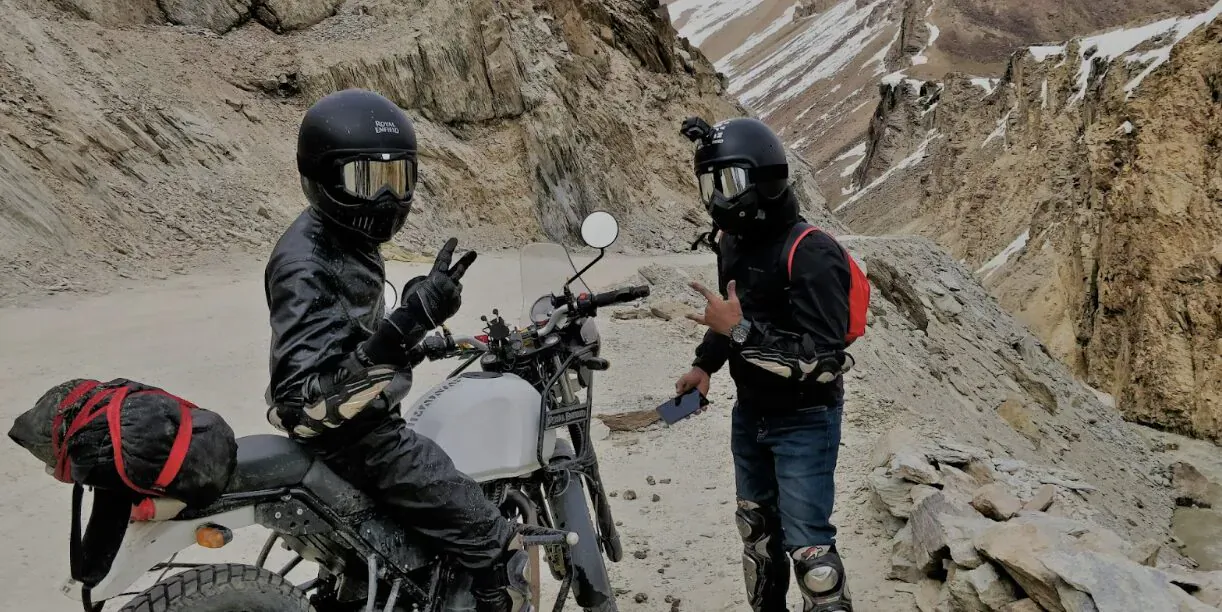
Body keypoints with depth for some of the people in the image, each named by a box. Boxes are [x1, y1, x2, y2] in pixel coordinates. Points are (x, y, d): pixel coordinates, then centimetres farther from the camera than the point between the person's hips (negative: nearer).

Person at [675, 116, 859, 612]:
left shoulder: (811, 254, -25)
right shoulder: (733, 242, 1)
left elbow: (823, 359, -30)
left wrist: (742, 330, -33)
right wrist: (704, 364, 6)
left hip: (804, 421, -8)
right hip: (750, 412, 8)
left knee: (808, 545, -5)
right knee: (757, 528, 21)